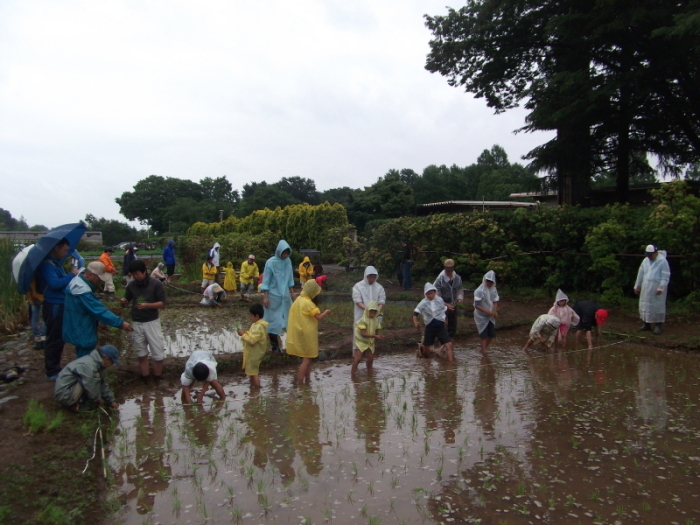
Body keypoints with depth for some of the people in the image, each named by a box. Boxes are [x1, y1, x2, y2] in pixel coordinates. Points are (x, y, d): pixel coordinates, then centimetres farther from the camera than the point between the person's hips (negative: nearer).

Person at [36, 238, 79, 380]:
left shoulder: (56, 263, 13)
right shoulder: (47, 265, -17)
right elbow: (55, 283, -29)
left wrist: (72, 276, 0)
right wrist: (72, 275, -18)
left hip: (60, 305, 10)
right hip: (53, 306, -10)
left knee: (59, 338, 18)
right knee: (54, 339, -2)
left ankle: (54, 368, 30)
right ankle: (52, 372, 8)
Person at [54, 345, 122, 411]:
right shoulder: (89, 366, -26)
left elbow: (103, 384, 13)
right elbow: (91, 387, -20)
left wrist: (111, 401, 13)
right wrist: (98, 399, -2)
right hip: (64, 396, -10)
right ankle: (75, 405, -10)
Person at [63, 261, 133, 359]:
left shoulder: (78, 280, 4)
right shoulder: (83, 291, -30)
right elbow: (100, 311, -30)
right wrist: (120, 323, -27)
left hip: (79, 329, 10)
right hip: (82, 332, -10)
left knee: (83, 359, 22)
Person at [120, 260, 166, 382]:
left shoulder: (156, 284, -11)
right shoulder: (131, 285, 0)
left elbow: (162, 303, -10)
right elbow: (125, 305, 7)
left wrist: (147, 305, -26)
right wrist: (123, 302, -17)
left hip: (152, 322, -3)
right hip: (136, 323, 4)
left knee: (158, 354, -1)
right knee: (141, 355, 13)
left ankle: (158, 381, 15)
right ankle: (145, 381, 24)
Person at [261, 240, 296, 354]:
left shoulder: (288, 261, 2)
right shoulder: (271, 262, -13)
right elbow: (266, 281, -11)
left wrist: (292, 293, 13)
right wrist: (265, 297, -14)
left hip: (285, 295, 5)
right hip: (273, 296, -5)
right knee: (273, 320, 2)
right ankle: (275, 346, 13)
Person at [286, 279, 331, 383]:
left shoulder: (299, 299, 5)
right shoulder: (307, 303, -21)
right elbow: (318, 317, -24)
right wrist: (326, 312, -7)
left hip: (300, 333, 9)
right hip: (307, 334, -9)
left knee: (307, 358, 17)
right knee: (307, 359, 0)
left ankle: (307, 379, 24)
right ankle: (299, 382, 2)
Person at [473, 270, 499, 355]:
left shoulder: (494, 289, 0)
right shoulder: (479, 291, -21)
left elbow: (495, 301, 8)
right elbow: (477, 305, -23)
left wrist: (495, 311, -10)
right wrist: (489, 312, -26)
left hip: (490, 317, 6)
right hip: (481, 317, -6)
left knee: (492, 335, 11)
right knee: (484, 336, -4)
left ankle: (485, 349, 32)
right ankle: (484, 353, 5)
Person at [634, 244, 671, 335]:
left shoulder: (662, 261, -10)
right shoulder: (645, 260, 10)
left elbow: (665, 276, -13)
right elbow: (640, 274, 16)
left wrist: (661, 288, -19)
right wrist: (637, 286, 19)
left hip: (657, 288, -6)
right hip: (646, 288, 6)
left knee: (658, 306, -1)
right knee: (645, 305, 9)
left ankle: (658, 326, 7)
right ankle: (647, 324, 19)